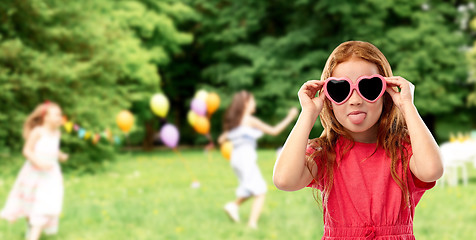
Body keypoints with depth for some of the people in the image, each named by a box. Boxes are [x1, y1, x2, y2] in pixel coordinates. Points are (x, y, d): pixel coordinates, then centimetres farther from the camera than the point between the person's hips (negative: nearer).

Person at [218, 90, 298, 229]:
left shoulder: (233, 122, 13)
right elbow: (273, 131, -6)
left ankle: (234, 205, 6)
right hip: (246, 159, -8)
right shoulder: (250, 120, -8)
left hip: (235, 159, 8)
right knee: (260, 192, -5)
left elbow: (221, 140, 17)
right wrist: (289, 118, 1)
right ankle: (252, 223, -16)